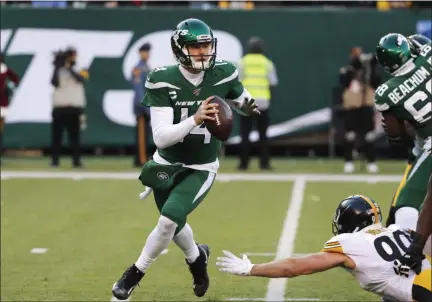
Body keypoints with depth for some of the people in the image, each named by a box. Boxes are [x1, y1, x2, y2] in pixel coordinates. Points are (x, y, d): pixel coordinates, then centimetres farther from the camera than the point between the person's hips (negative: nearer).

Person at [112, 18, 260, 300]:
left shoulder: (223, 74, -13)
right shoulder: (163, 81, -20)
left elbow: (242, 101, 9)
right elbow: (161, 138, -26)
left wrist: (249, 107, -17)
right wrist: (195, 119, -41)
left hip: (201, 169, -1)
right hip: (167, 165, 1)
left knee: (170, 217, -21)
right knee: (174, 224, 16)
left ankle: (135, 274, 0)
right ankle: (197, 257, 51)